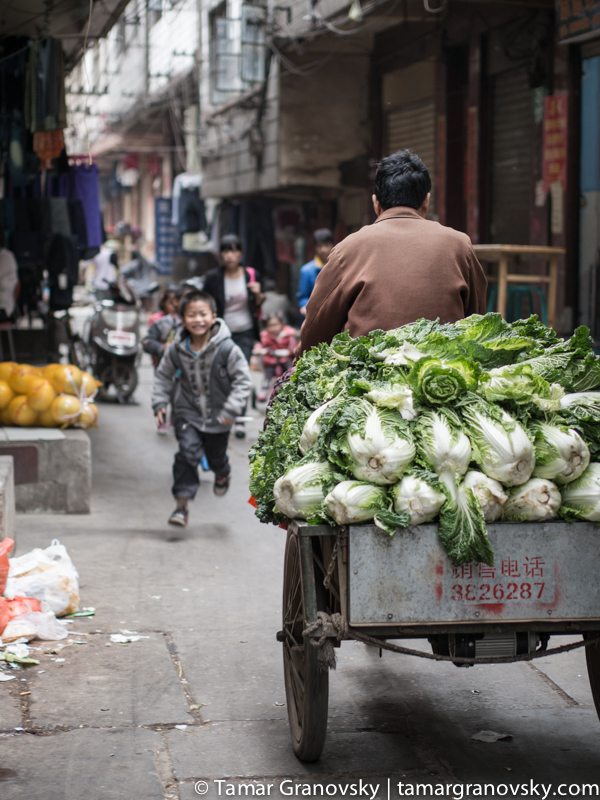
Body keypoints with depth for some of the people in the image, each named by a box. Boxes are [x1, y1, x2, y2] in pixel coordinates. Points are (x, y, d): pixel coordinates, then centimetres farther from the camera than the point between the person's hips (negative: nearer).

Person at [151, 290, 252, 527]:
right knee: (188, 452, -17)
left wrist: (231, 410, -17)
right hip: (188, 412, 1)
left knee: (216, 455, 16)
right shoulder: (176, 350, -9)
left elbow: (242, 379, -12)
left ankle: (222, 473, 55)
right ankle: (182, 504, -10)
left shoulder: (227, 348, -19)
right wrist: (159, 404, -1)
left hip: (218, 416, -1)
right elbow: (163, 376, 8)